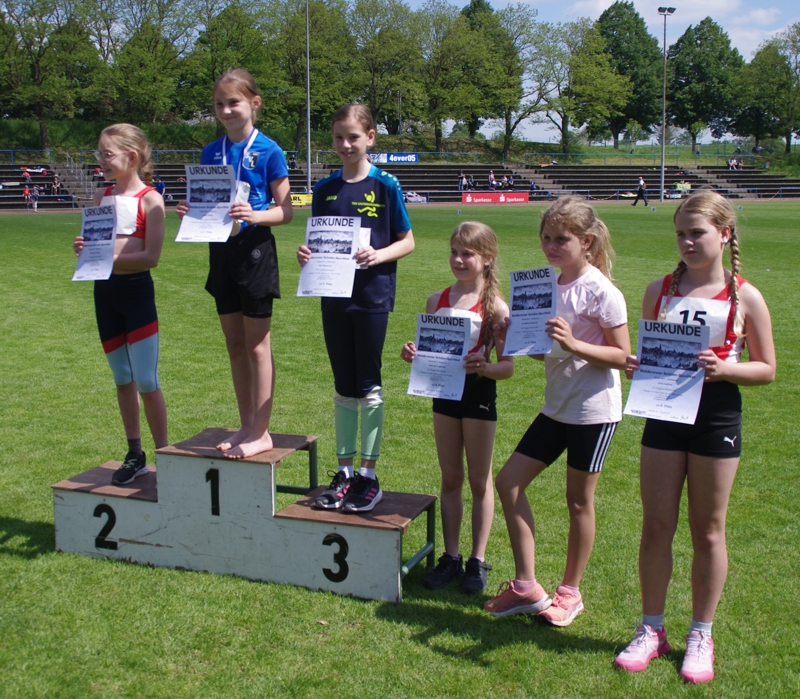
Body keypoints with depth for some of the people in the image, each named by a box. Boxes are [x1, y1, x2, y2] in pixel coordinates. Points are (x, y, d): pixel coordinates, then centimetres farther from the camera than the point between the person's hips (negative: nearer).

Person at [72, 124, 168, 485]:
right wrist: (83, 249, -9)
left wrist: (108, 259, -22)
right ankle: (135, 455, 23)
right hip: (104, 290, 6)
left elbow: (151, 256, -14)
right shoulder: (101, 197, 9)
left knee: (146, 381, -4)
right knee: (122, 379, 13)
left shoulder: (149, 199, -9)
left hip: (136, 290, -6)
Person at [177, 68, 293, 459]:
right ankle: (246, 426, 23)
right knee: (234, 345, 12)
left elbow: (285, 210, -8)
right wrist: (191, 211, -8)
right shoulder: (211, 152, 9)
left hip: (255, 250, -6)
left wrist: (257, 215, -26)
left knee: (256, 345, 0)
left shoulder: (267, 151, -8)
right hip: (221, 250, 6)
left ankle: (260, 433, 9)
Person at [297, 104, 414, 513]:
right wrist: (306, 254, -10)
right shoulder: (325, 189, 7)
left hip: (372, 295, -4)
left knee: (369, 386, 3)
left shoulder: (385, 185, -4)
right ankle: (345, 470, 21)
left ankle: (369, 474, 14)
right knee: (343, 386, 11)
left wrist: (380, 255, -19)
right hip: (334, 296, 4)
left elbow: (407, 241, -1)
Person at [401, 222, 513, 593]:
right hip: (444, 392, 4)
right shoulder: (437, 300, 3)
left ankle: (477, 560, 19)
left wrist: (484, 366, -32)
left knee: (479, 480, 7)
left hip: (479, 394, -4)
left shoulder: (495, 307, -11)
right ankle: (450, 556, 24)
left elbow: (507, 366, -13)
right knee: (450, 478, 13)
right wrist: (413, 354, -10)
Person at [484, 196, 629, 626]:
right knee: (508, 481, 3)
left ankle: (570, 592, 24)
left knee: (578, 499, 6)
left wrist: (574, 343, -27)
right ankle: (526, 587, 12)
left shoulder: (600, 291, -14)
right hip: (557, 406, 8)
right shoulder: (551, 286, 8)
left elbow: (621, 356, -15)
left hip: (594, 410, -7)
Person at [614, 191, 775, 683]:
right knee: (656, 526, 7)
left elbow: (767, 369, -1)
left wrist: (724, 368, -19)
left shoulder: (744, 297, -4)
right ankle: (652, 630, 23)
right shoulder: (660, 290, 4)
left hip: (717, 418, -2)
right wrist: (637, 365, -10)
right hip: (663, 414, 3)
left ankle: (701, 636, 24)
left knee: (708, 531, 9)